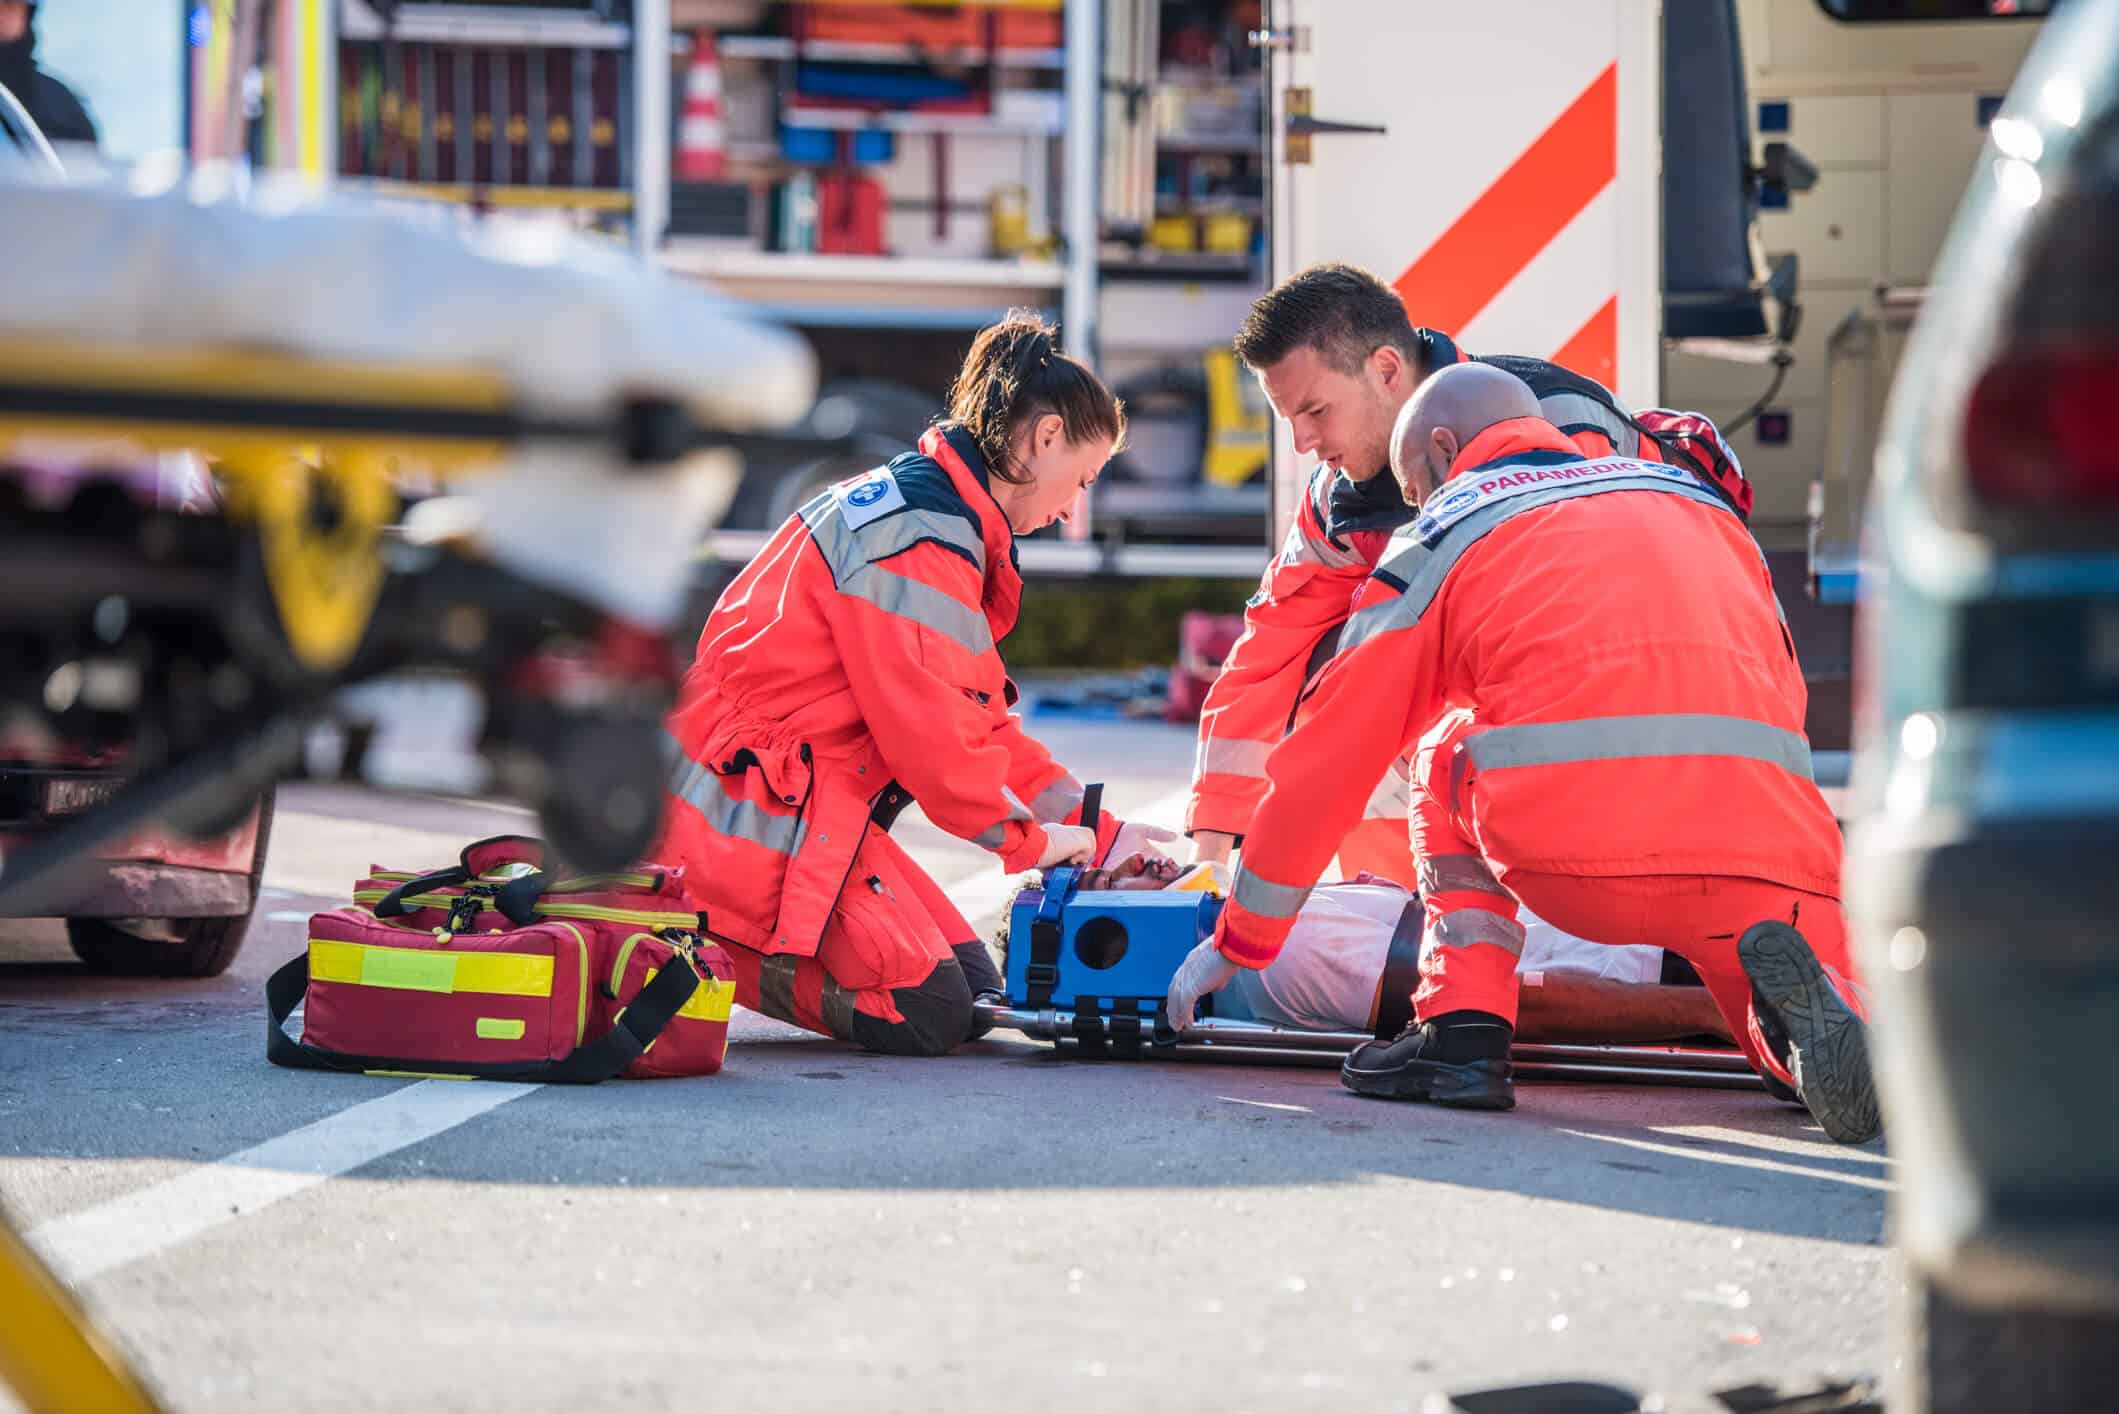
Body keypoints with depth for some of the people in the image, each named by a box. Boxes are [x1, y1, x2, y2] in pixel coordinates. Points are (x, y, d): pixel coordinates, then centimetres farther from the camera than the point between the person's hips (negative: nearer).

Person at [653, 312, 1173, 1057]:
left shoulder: (916, 507, 17)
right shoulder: (921, 537, -18)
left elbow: (979, 723, 19)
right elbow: (929, 729, -21)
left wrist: (1098, 831, 13)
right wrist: (1029, 838, -6)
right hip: (755, 813, -11)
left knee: (973, 985, 5)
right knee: (927, 1014, -16)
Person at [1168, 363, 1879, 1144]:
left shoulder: (1445, 531, 20)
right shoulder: (1696, 498, 30)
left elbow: (1330, 755, 24)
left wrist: (1237, 942, 34)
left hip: (1574, 854, -2)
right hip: (1767, 858, 2)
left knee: (1446, 750, 30)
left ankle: (1463, 1026, 12)